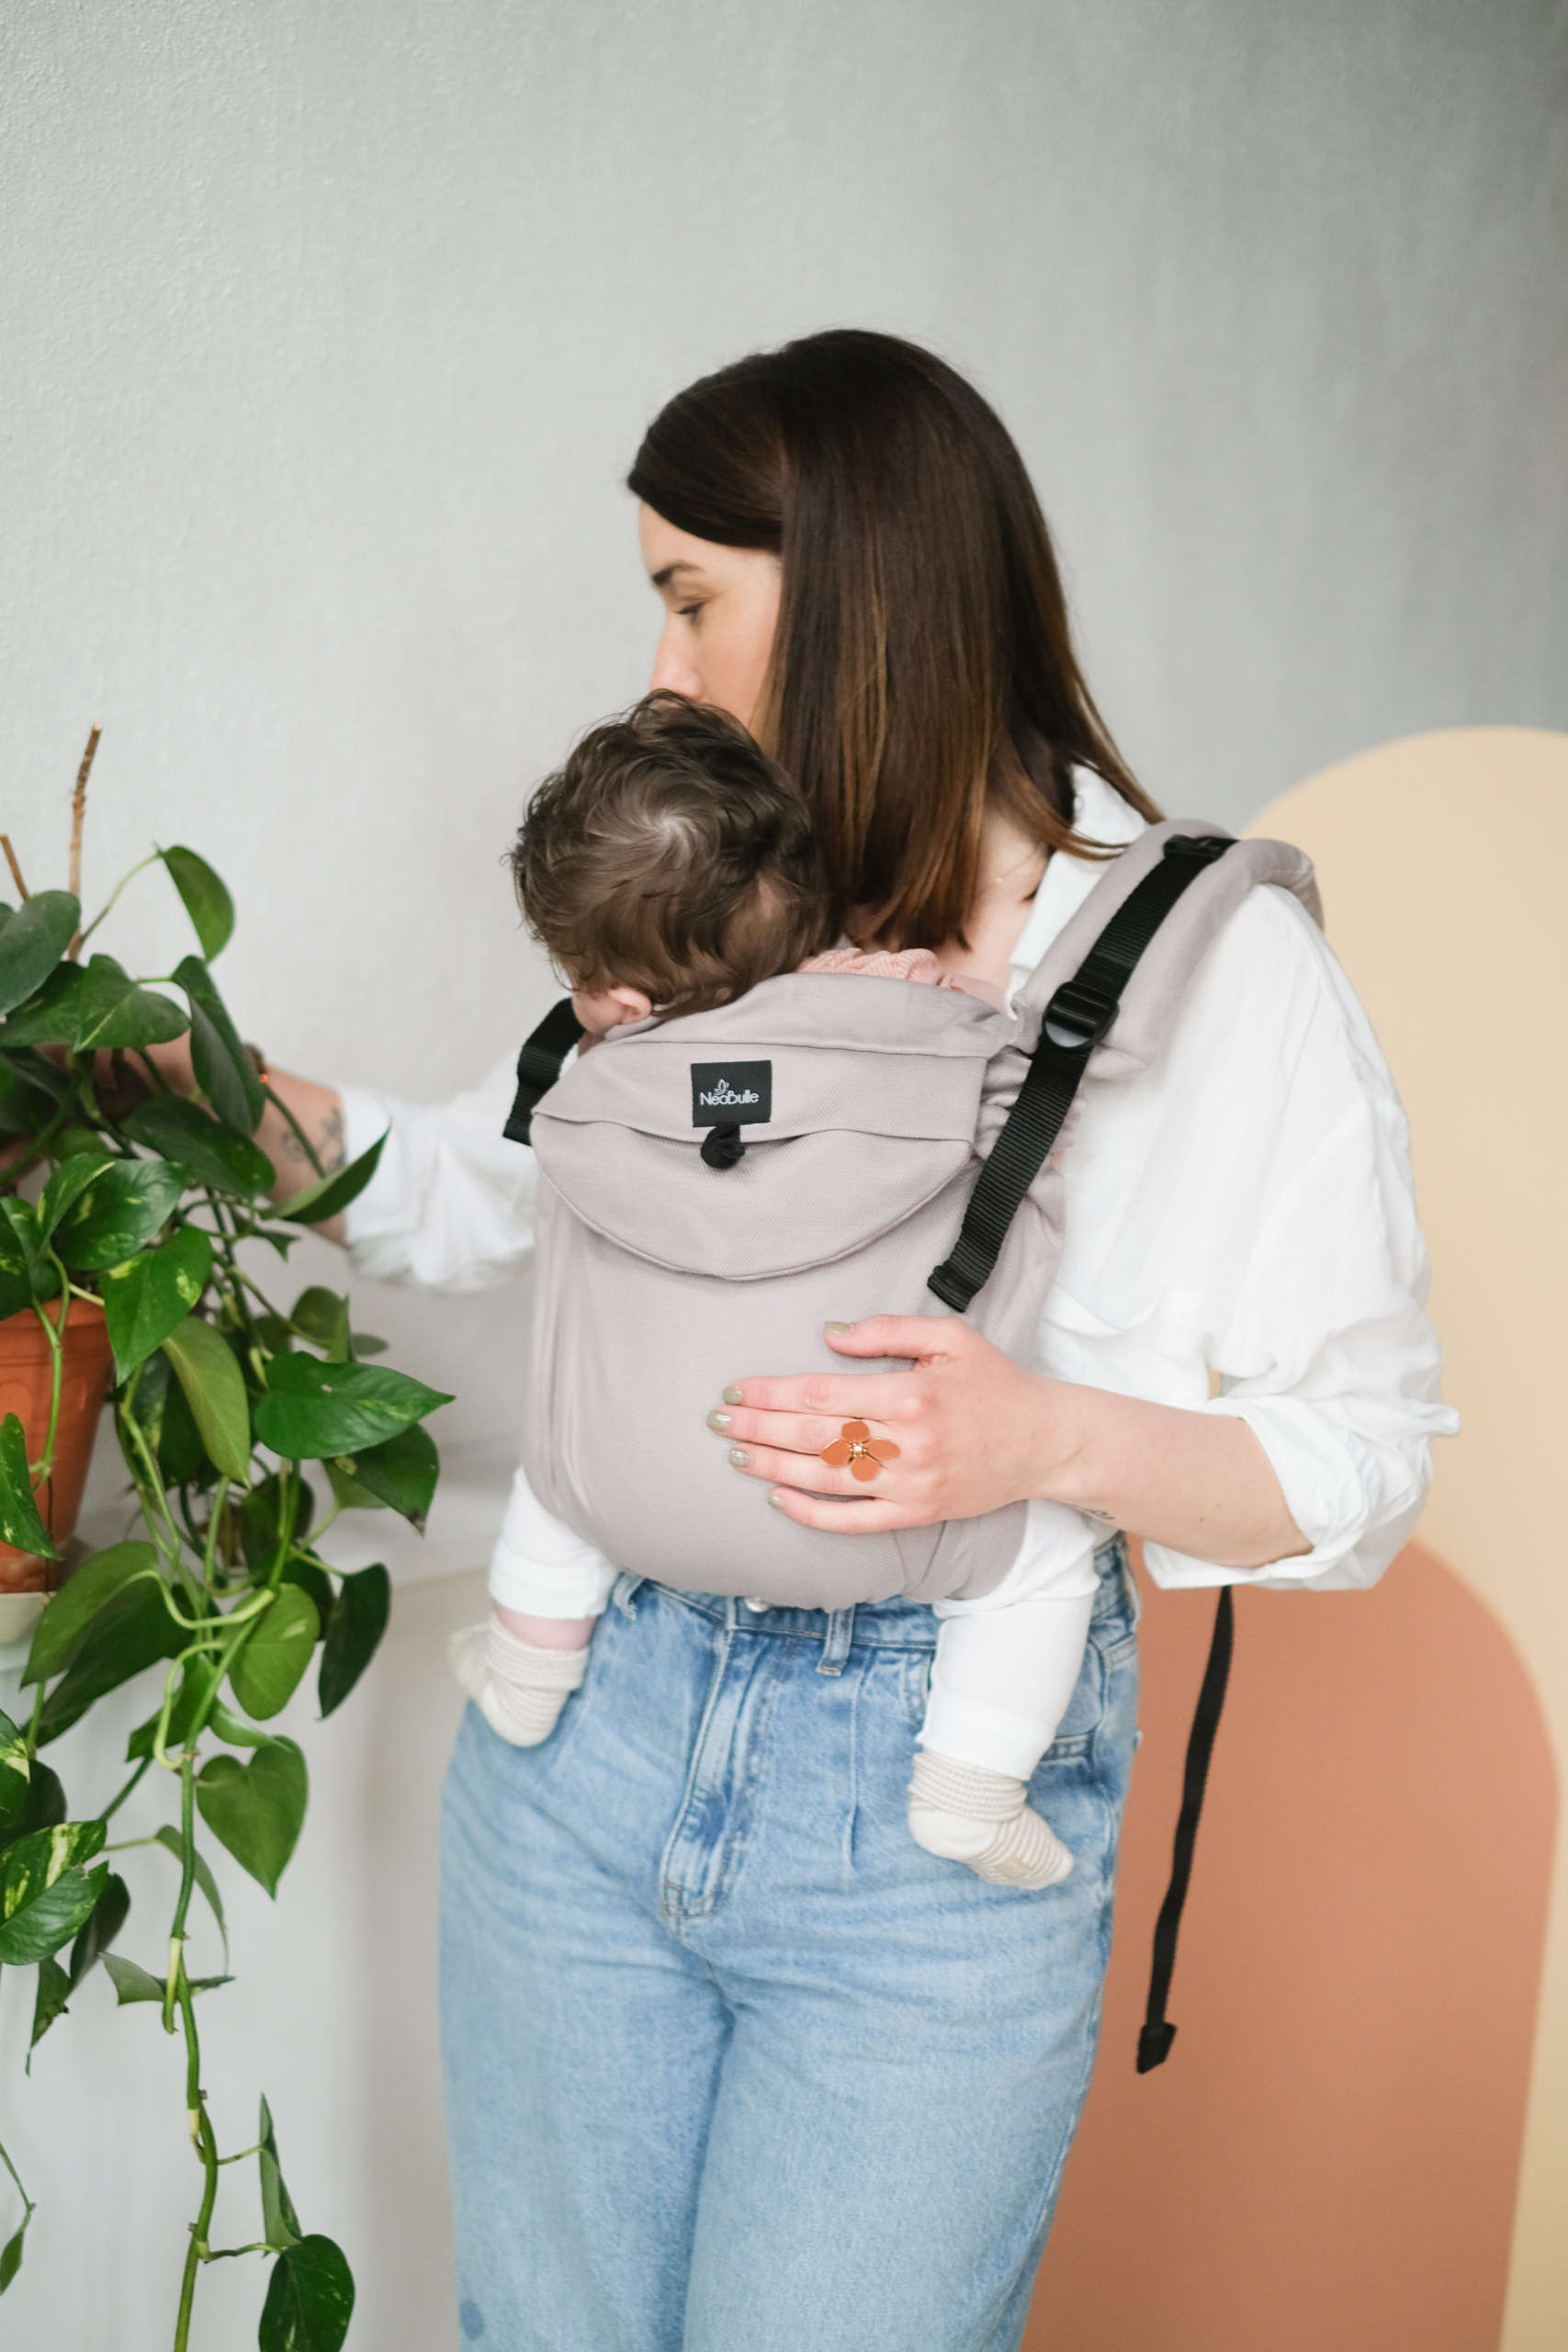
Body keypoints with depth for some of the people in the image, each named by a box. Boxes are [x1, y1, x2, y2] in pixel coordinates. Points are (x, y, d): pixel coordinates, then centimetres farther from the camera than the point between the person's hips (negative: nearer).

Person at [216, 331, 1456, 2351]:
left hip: (929, 1821, -4)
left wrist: (1053, 1440, -24)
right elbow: (484, 1184, 19)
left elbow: (1367, 1459, -8)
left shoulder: (1222, 966, -8)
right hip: (582, 1732, 5)